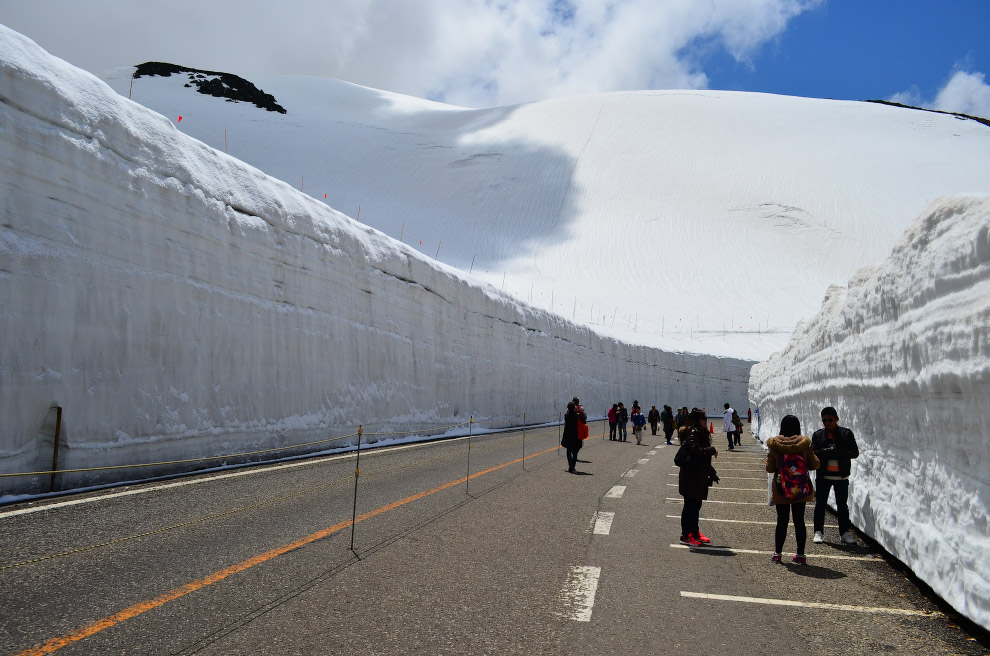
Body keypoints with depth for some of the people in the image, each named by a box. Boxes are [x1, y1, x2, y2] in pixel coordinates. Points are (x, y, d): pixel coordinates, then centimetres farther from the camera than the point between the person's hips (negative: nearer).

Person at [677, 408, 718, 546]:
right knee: (690, 505, -3)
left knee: (696, 505, 17)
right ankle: (685, 536, 4)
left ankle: (695, 533, 27)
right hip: (691, 477, -10)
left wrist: (712, 473, 20)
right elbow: (696, 451, -30)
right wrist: (712, 450, -15)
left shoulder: (701, 433, 15)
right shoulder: (693, 434, -16)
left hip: (699, 477, 10)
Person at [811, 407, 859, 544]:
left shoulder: (846, 434, 1)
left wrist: (837, 454, -19)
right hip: (823, 475, 1)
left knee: (842, 505, 8)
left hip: (841, 476, 0)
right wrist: (827, 452, -20)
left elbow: (855, 453, -4)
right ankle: (818, 532, 13)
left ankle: (845, 533, 18)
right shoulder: (818, 435, 4)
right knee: (820, 504, 4)